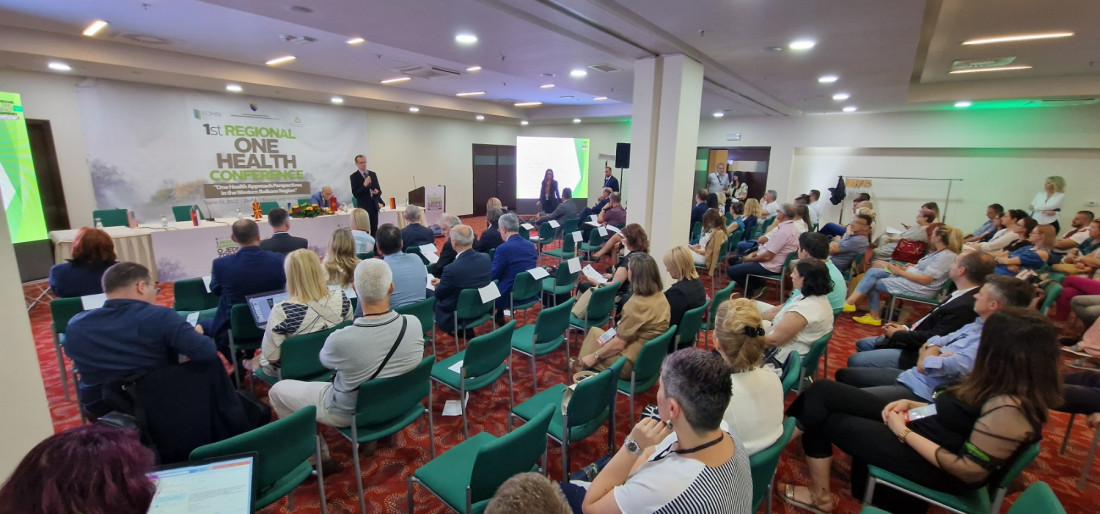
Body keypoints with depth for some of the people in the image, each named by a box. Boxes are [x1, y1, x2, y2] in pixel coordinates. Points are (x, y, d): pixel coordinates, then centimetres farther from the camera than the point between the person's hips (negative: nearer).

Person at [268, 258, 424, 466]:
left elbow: (325, 360, -8)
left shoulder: (341, 340, -34)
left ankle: (319, 455, 25)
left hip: (353, 412, -4)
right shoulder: (414, 324, -24)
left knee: (278, 391, 16)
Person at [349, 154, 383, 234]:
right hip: (363, 207, -5)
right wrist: (364, 185, -21)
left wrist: (377, 191, -8)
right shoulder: (354, 176, -2)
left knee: (375, 231, 6)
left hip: (374, 206, 5)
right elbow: (355, 194, -9)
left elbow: (379, 190, 16)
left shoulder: (373, 174, 13)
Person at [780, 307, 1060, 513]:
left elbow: (970, 472, -25)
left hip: (933, 466, -9)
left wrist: (904, 433, -19)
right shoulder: (1004, 384, 0)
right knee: (823, 391, 0)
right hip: (919, 430, 9)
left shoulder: (1008, 407, -29)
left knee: (824, 420, -1)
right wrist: (912, 404, 0)